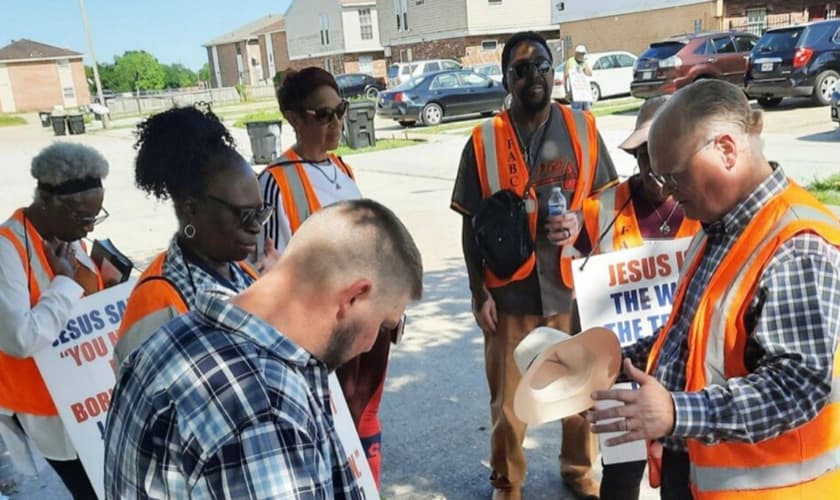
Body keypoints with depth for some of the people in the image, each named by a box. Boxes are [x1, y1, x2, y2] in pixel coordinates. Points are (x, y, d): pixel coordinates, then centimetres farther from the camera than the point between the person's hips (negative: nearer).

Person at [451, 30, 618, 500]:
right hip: (511, 291, -1)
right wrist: (480, 291, -2)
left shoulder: (583, 128, 1)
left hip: (573, 284, 2)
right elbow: (472, 224, 0)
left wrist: (581, 220, -12)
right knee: (507, 394, 9)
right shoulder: (484, 141, -3)